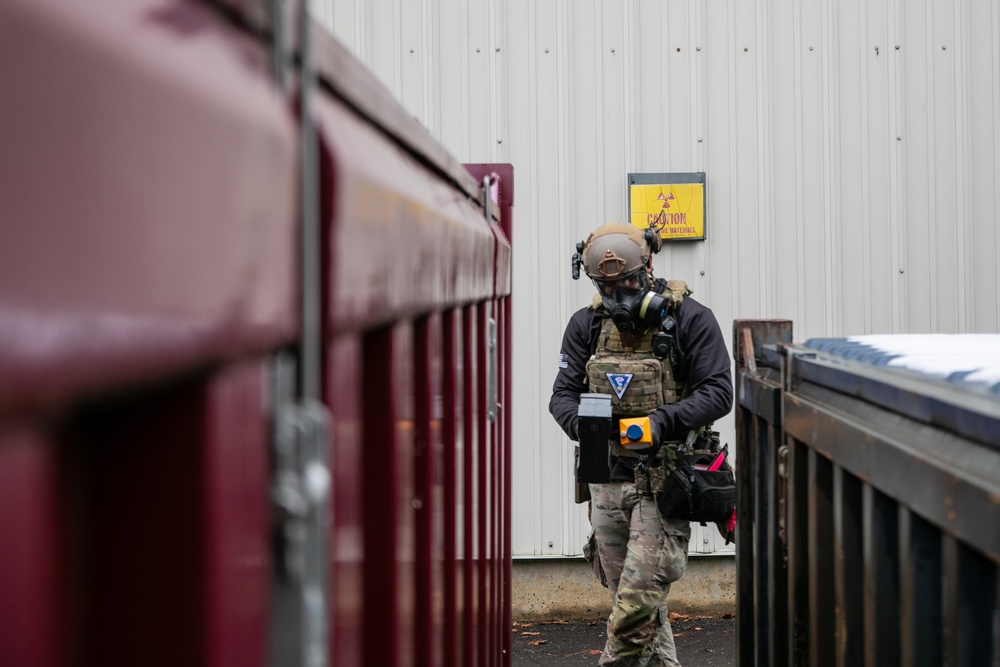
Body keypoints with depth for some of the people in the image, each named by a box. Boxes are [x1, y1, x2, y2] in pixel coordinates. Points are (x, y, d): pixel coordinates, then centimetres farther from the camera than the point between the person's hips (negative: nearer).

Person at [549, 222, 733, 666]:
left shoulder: (689, 319, -6)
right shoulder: (587, 325, 7)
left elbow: (718, 393, -10)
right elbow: (563, 393, 5)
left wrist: (662, 422, -24)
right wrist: (582, 423, -19)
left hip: (664, 481, -5)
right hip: (608, 480, 5)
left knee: (637, 601, -12)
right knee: (636, 599, 12)